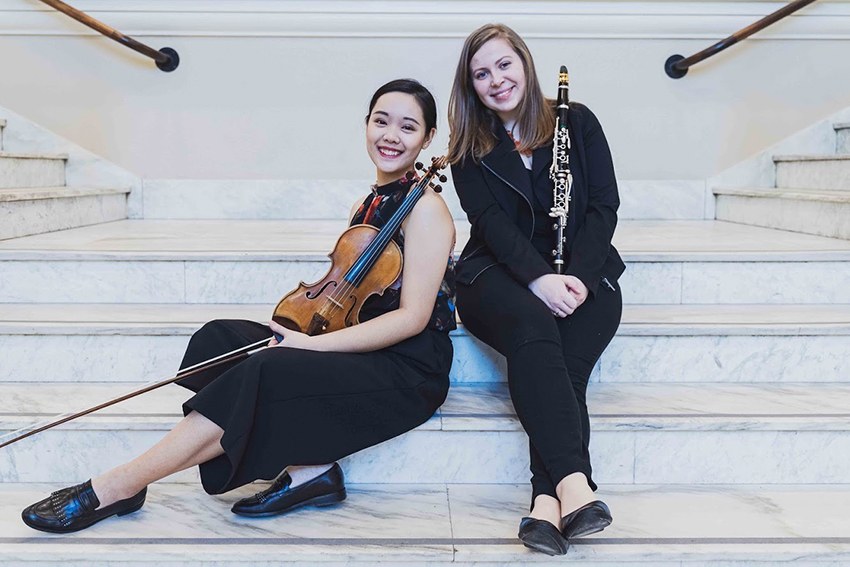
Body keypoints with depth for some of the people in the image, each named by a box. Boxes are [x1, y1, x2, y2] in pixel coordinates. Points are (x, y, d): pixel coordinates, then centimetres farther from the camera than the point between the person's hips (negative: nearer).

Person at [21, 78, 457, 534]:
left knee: (263, 376, -28)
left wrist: (312, 345, -19)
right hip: (361, 353, 8)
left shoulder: (425, 208, -9)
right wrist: (300, 331, -6)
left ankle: (115, 488, -18)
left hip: (410, 371, -8)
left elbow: (412, 317, -16)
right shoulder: (366, 205, 15)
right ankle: (309, 468, -18)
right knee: (221, 337, -11)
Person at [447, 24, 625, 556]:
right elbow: (490, 220, -5)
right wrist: (539, 278, -23)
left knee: (566, 359, -31)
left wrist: (578, 276, -15)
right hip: (500, 273, -1)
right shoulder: (470, 146, 9)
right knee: (533, 328, -36)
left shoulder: (578, 121, 9)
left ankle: (547, 499, -42)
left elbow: (604, 206, 2)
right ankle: (574, 486, -47)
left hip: (581, 273, 1)